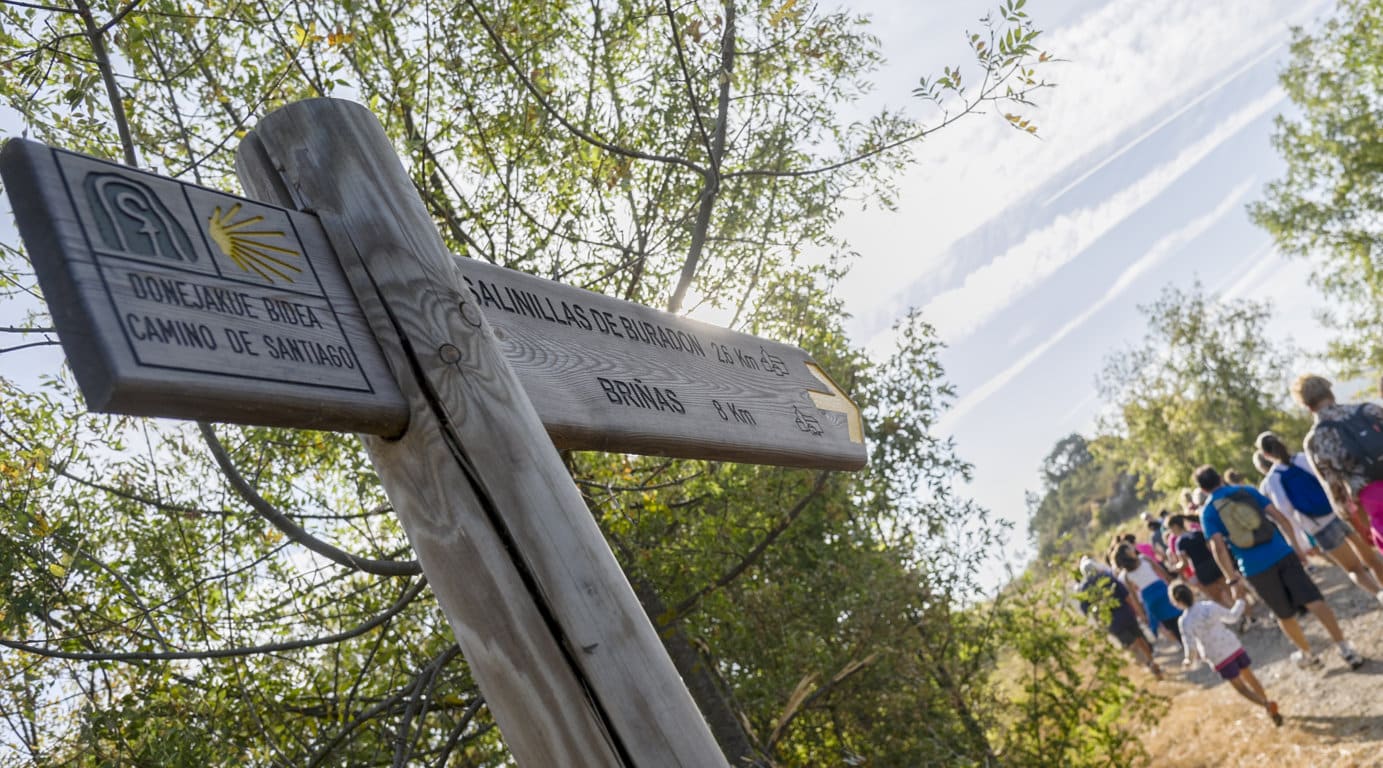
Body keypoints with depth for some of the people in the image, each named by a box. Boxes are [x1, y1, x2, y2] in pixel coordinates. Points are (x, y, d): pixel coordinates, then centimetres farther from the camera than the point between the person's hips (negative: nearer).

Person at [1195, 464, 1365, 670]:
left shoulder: (1207, 512, 1)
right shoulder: (1246, 490, 9)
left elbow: (1219, 548, -10)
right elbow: (1278, 516, 5)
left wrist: (1233, 579, -4)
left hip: (1255, 569, -1)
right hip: (1281, 554, 1)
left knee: (1285, 615, 17)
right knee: (1314, 601, 0)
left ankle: (1306, 654, 34)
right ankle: (1346, 648, -6)